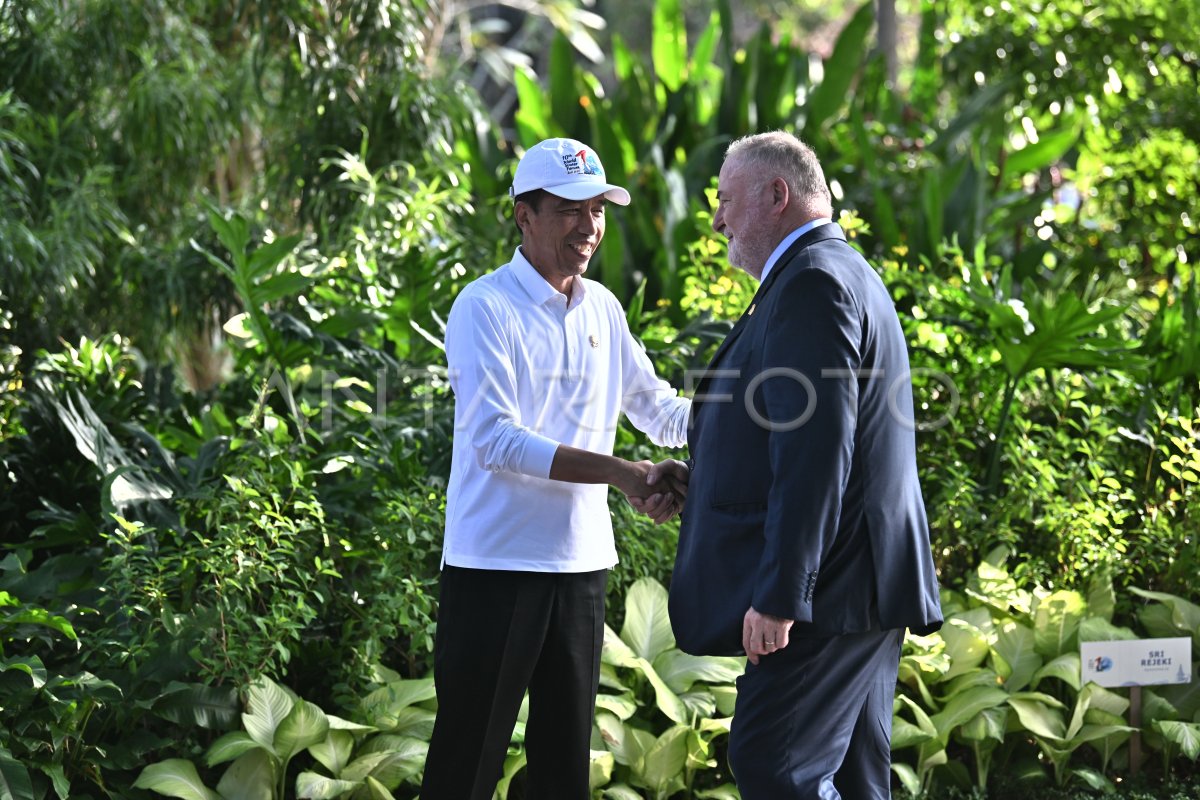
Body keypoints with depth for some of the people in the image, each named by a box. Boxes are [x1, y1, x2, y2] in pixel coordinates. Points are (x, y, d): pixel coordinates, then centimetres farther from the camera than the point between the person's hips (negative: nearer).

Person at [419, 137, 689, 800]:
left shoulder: (602, 309, 11)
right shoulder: (485, 308, -10)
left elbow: (657, 407, 18)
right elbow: (496, 441, -20)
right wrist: (620, 473, -27)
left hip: (581, 565, 7)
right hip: (497, 565, -7)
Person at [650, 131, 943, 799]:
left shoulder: (812, 284, -14)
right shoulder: (841, 274, 21)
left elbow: (817, 451, -23)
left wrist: (779, 594, -24)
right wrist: (698, 477, 15)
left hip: (830, 591, -11)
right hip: (867, 588, 11)